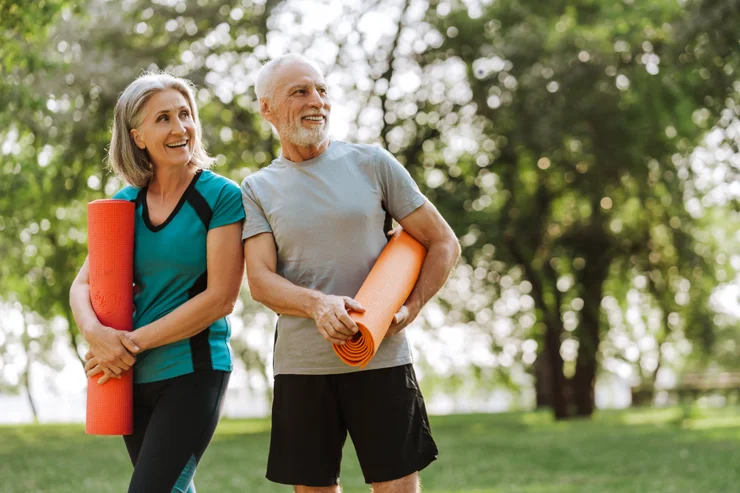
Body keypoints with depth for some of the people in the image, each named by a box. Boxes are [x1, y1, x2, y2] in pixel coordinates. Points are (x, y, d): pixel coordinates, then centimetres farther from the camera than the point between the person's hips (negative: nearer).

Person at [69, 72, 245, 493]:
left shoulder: (222, 197, -8)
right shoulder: (124, 203, 6)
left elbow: (221, 298, -13)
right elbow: (82, 286, 6)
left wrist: (135, 342, -13)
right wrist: (94, 331, -17)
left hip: (193, 371, -5)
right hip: (136, 377, 6)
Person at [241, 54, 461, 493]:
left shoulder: (372, 163, 4)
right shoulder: (258, 189, 7)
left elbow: (444, 243, 6)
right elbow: (260, 279, -5)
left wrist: (411, 309, -9)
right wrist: (318, 304, -25)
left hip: (382, 359, -1)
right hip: (300, 366, 1)